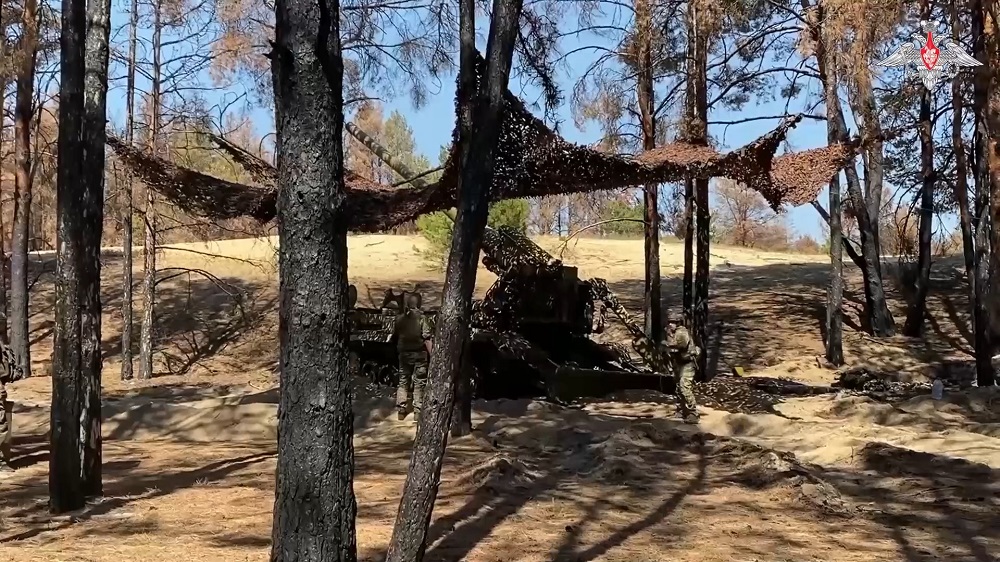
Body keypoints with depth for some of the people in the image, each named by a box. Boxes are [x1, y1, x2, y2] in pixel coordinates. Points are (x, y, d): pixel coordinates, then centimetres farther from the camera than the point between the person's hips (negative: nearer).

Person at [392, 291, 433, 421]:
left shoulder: (399, 318, -1)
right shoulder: (421, 317, -13)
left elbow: (394, 336, 7)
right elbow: (427, 338, -15)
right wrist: (432, 355, -11)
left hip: (404, 353, 4)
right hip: (419, 353, -3)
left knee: (403, 381, 14)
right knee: (419, 383, 5)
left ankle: (401, 410, 13)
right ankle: (417, 411, 4)